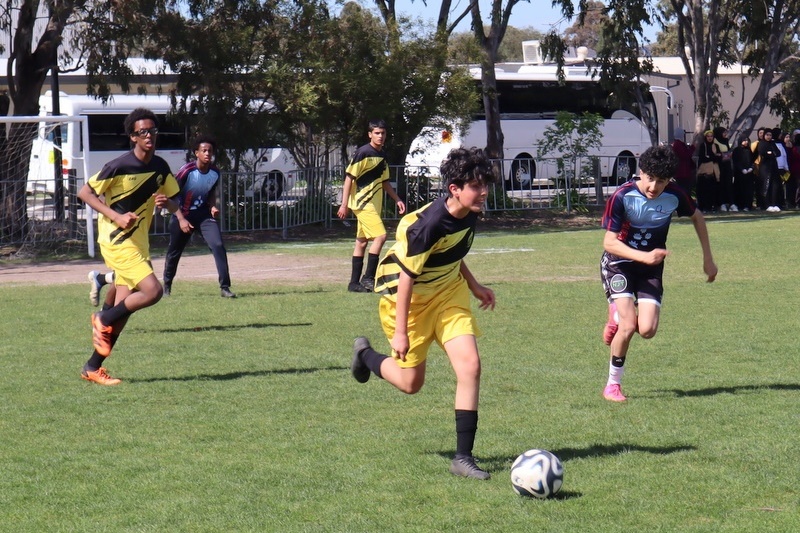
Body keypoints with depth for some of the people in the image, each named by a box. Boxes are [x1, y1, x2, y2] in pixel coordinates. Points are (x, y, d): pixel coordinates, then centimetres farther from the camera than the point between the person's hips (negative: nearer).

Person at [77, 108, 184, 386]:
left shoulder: (160, 167, 5)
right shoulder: (119, 166, -16)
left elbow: (173, 200, 16)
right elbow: (84, 193, -10)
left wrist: (166, 202, -9)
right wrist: (116, 216, -20)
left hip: (138, 242, 7)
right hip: (117, 241, -7)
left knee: (124, 307, 5)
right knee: (152, 290, -20)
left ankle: (93, 367, 12)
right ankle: (103, 318, 2)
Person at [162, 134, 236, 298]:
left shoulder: (215, 172, -6)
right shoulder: (187, 171, -21)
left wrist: (212, 206, -6)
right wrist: (181, 219, -19)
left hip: (203, 214, 3)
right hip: (183, 215, -3)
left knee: (218, 245, -17)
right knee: (174, 252, 9)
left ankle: (224, 287, -15)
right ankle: (166, 287, 34)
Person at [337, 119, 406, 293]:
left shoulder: (382, 155, 13)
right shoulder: (363, 153, -12)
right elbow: (349, 178, -13)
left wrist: (397, 200, 17)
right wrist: (344, 204, -16)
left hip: (374, 204, 8)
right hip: (363, 202, -8)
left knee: (362, 242, 10)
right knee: (380, 236, -16)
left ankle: (354, 283, 13)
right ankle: (368, 278, -11)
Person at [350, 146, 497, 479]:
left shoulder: (470, 215, -8)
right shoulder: (428, 224, -32)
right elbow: (406, 277, -26)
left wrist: (474, 286, 14)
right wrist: (400, 331, -23)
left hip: (448, 294, 6)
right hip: (409, 298, -6)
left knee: (470, 365, -12)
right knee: (411, 383, 6)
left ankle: (463, 457, -7)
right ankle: (365, 354, 39)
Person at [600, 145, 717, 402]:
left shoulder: (674, 196, -13)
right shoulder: (622, 197, -22)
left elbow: (697, 217, 8)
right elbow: (609, 242, -21)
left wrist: (708, 259, 11)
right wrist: (644, 256, -34)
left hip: (651, 268, 3)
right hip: (619, 264, -3)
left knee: (647, 330, -13)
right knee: (629, 326, -20)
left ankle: (618, 316, 23)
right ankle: (613, 384, 0)